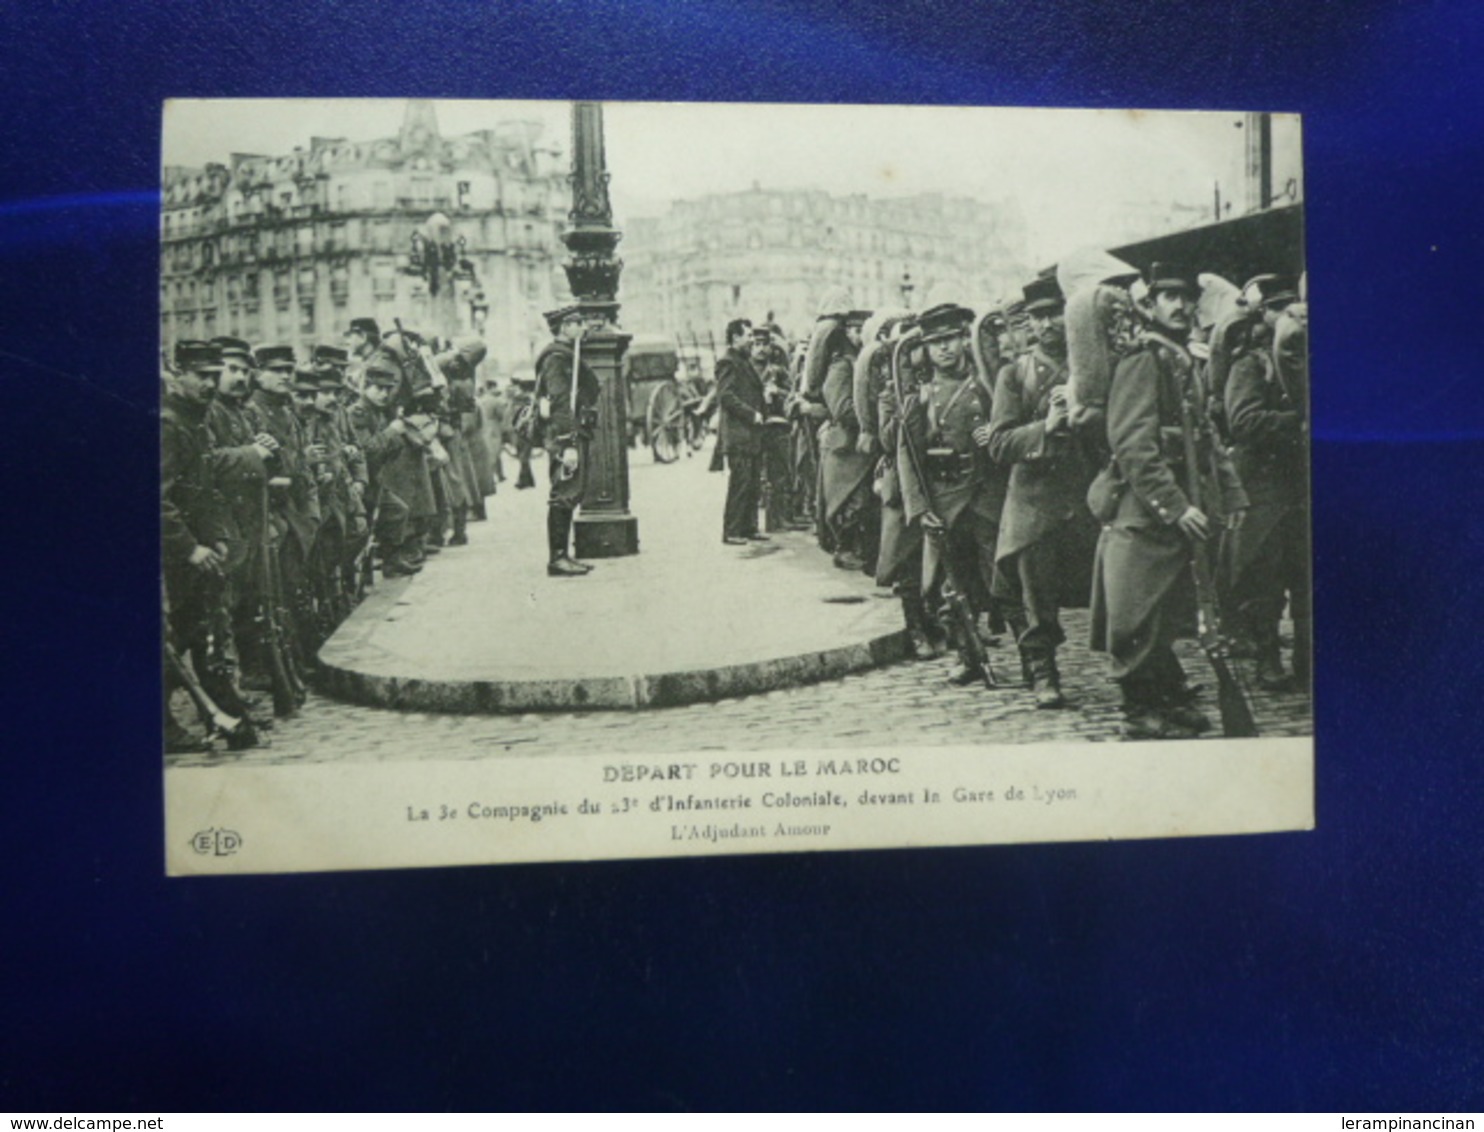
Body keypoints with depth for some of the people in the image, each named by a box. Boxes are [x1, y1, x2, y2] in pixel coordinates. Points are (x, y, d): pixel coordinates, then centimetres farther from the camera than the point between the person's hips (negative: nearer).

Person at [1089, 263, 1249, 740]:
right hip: (1143, 517, -9)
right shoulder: (1141, 364, -11)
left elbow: (1205, 437, 21)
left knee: (1169, 618, 15)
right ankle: (1144, 714, 9)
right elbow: (1134, 446, -20)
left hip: (1179, 517, 9)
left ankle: (1173, 705, 25)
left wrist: (1230, 495, 11)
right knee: (1139, 623, -1)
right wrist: (1176, 506, -22)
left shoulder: (1185, 366, 18)